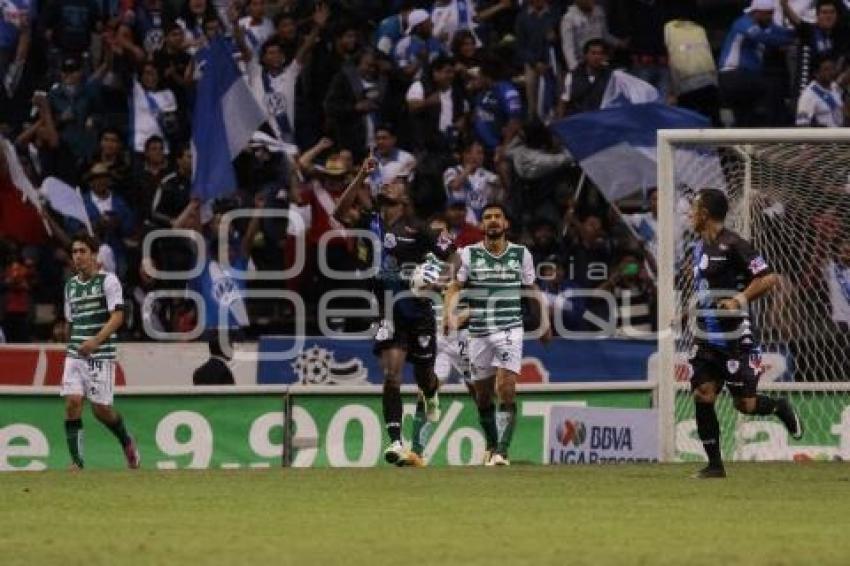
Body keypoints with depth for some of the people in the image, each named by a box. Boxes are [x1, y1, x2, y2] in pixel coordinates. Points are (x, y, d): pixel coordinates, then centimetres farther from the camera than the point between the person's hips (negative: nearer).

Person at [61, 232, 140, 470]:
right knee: (72, 402, -9)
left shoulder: (108, 281, -5)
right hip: (75, 354, 5)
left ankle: (127, 442, 27)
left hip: (101, 355, -5)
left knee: (100, 408, -2)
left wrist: (95, 341, -25)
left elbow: (117, 316, -14)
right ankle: (76, 462, -7)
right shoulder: (71, 285, 14)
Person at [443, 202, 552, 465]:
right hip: (479, 333, 1)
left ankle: (502, 452, -22)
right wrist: (449, 313, -21)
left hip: (510, 330, -1)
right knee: (483, 396, 9)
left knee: (506, 389, -17)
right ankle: (492, 446, 30)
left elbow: (533, 289, 15)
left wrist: (544, 321, 10)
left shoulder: (521, 254, 4)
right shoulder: (469, 254, 2)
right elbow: (454, 287, -4)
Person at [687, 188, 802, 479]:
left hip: (735, 338, -7)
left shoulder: (733, 245, -13)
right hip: (707, 338, 7)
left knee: (744, 403, -5)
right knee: (702, 395, -6)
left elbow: (769, 278, -18)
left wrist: (740, 299, -26)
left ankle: (780, 408, 27)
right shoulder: (699, 247, 13)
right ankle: (714, 464, 0)